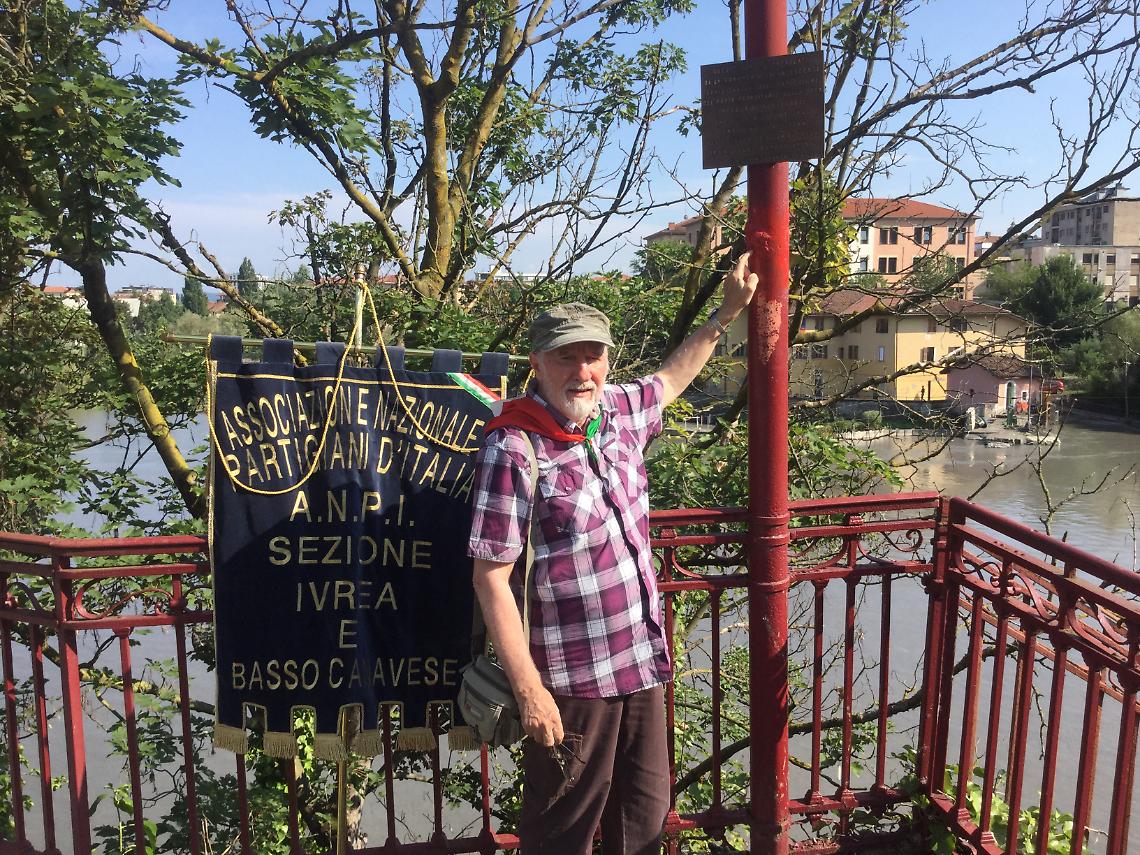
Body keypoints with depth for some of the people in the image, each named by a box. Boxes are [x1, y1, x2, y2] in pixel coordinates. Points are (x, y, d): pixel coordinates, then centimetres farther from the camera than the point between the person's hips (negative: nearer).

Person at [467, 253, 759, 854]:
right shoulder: (514, 448, -20)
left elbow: (670, 379, 25)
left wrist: (726, 312, 28)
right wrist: (529, 691, -18)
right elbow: (492, 579, -19)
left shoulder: (619, 412, 1)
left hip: (642, 662, 7)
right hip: (570, 679, -7)